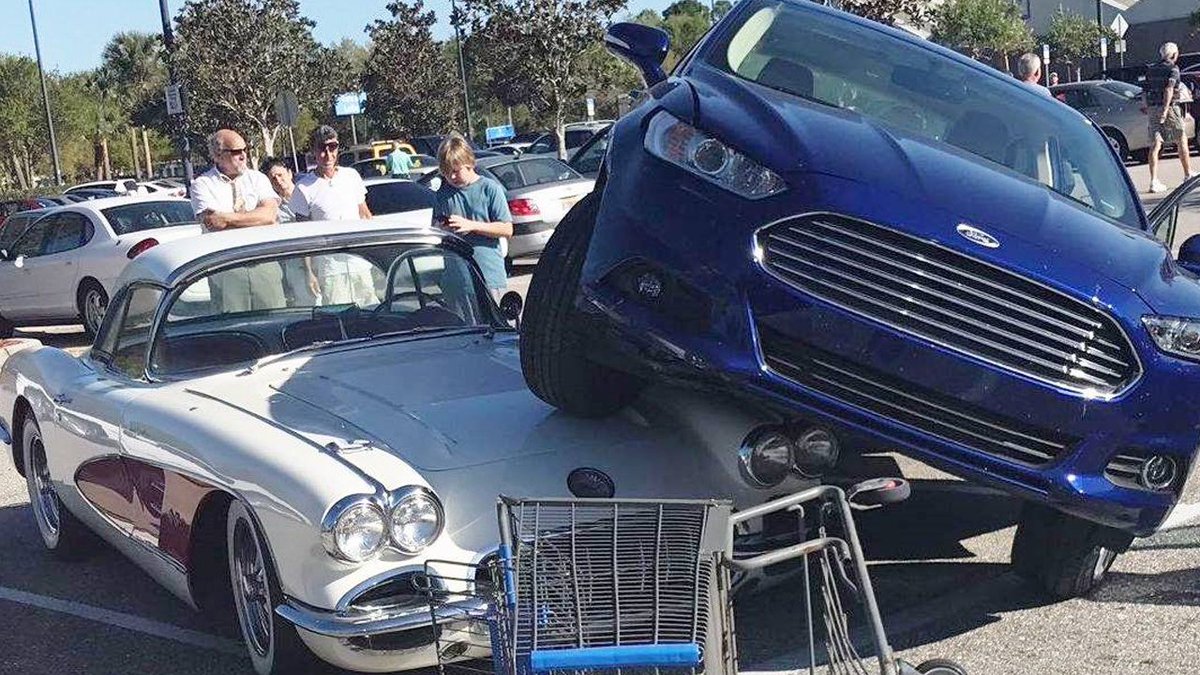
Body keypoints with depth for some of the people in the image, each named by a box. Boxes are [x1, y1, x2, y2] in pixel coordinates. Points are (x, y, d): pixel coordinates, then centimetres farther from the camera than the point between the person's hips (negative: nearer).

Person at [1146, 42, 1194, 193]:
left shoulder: (1151, 70, 13)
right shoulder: (1173, 69, -5)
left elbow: (1146, 91, 14)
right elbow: (1169, 89, -18)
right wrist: (1165, 110, -24)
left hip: (1152, 108, 5)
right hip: (1169, 108, -5)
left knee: (1155, 145, 1)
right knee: (1182, 141, 11)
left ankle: (1154, 181, -7)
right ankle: (1188, 174, 19)